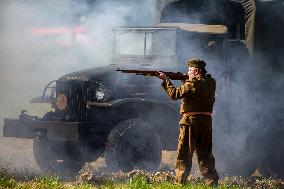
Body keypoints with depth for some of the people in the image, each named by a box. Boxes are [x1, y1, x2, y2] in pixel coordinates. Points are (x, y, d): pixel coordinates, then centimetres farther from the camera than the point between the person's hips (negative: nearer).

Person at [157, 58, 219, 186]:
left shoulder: (192, 83, -12)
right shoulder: (211, 83, 8)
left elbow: (175, 94, -8)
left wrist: (165, 80, 1)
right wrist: (184, 80, 13)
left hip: (190, 121, -6)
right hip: (206, 122, 6)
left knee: (184, 155, 1)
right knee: (205, 154, 12)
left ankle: (179, 182, 0)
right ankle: (212, 182, 7)